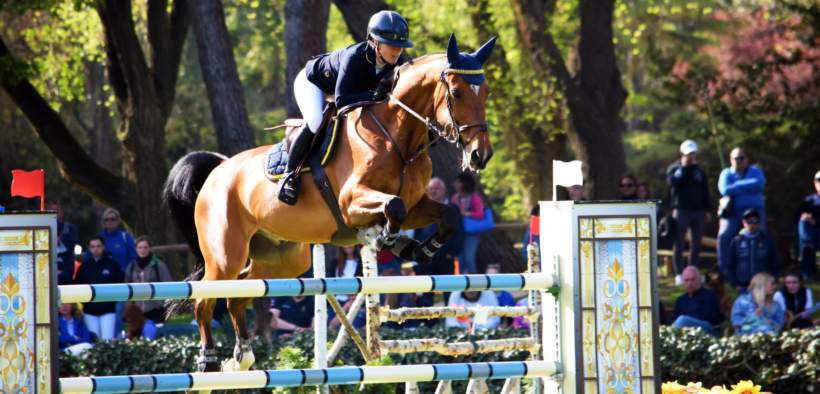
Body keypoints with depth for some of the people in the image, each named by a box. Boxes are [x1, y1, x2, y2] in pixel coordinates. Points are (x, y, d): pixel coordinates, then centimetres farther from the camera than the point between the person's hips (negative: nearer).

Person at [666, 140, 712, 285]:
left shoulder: (699, 171, 16)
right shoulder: (675, 168, 4)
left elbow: (705, 191, 18)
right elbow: (672, 181, -17)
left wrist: (707, 210, 11)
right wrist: (683, 167, -13)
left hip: (698, 211, 4)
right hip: (681, 210, -4)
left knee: (696, 244, 4)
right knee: (679, 243, -7)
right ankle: (679, 274, -6)